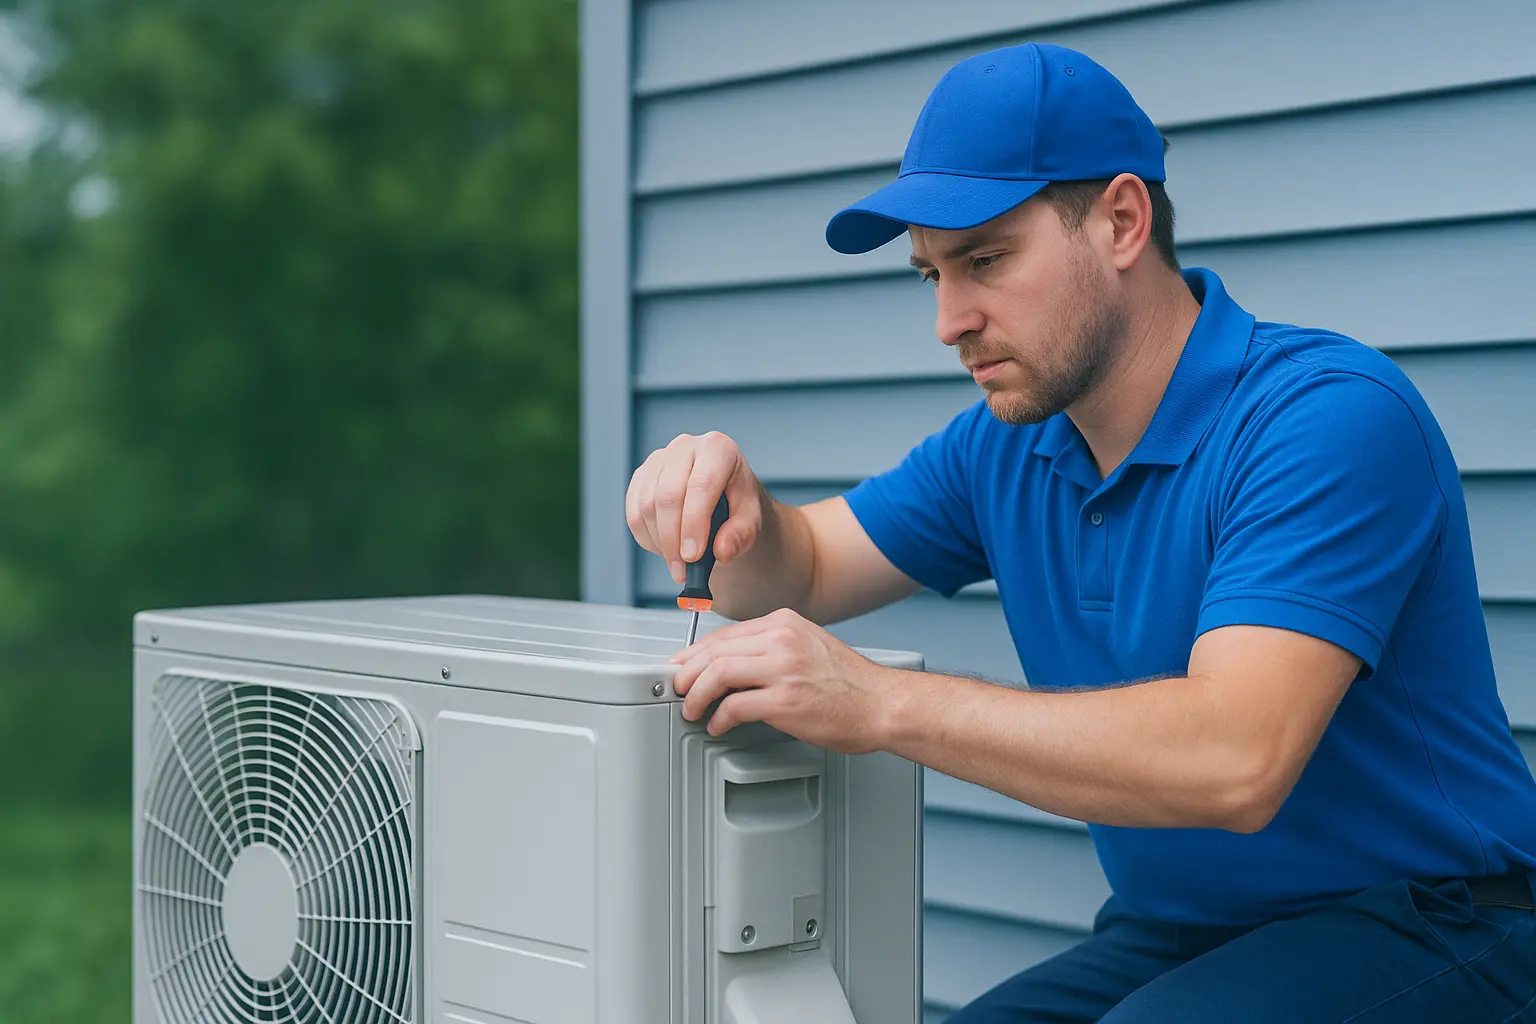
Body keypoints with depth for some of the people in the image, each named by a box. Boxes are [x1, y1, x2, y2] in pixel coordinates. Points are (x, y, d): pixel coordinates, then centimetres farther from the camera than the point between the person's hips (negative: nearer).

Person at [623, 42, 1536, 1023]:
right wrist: (730, 509, -11)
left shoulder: (1329, 415, -21)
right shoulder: (1006, 448, 6)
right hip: (1173, 937, 6)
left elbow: (1235, 758, -33)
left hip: (1413, 928, -5)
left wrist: (878, 701, -35)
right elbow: (799, 573, 15)